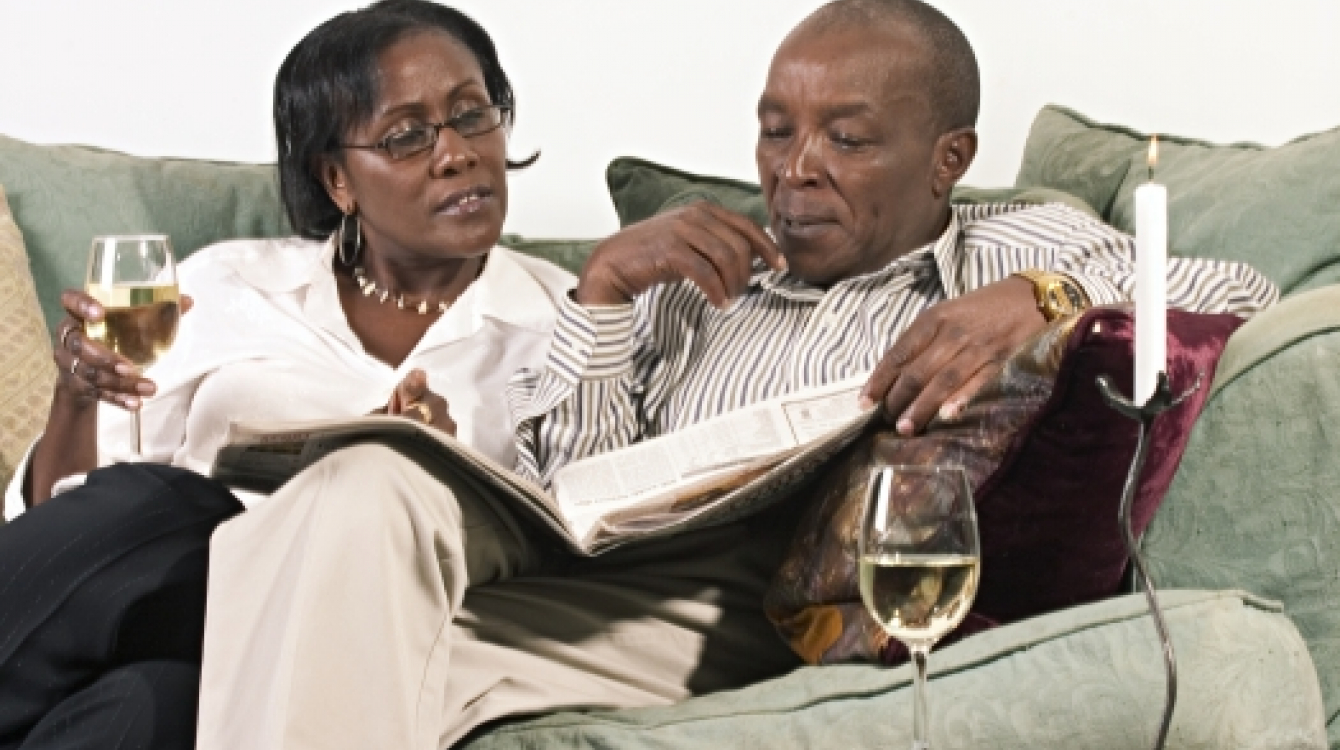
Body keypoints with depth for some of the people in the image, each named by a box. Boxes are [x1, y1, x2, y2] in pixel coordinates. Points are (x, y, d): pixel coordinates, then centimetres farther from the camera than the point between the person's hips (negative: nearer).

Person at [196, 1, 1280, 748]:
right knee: (371, 487, -29)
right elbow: (560, 483, 18)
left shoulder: (1019, 251, 19)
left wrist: (1045, 296, -12)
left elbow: (1240, 294, 4)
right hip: (597, 573, 4)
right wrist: (607, 283, 6)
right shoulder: (702, 279, 28)